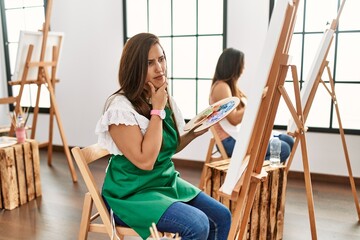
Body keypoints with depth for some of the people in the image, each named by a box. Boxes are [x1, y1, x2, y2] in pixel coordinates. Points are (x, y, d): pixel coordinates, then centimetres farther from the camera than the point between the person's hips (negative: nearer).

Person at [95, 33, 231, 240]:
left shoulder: (165, 99, 4)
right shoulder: (120, 107, -20)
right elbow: (145, 161, -25)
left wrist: (194, 133, -2)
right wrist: (157, 110, -22)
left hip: (167, 182, 8)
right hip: (133, 193, -7)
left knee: (221, 217, -1)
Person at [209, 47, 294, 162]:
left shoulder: (230, 85, 17)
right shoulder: (221, 86, -14)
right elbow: (234, 119, -21)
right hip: (231, 140, -10)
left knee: (288, 141, 2)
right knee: (283, 149, -20)